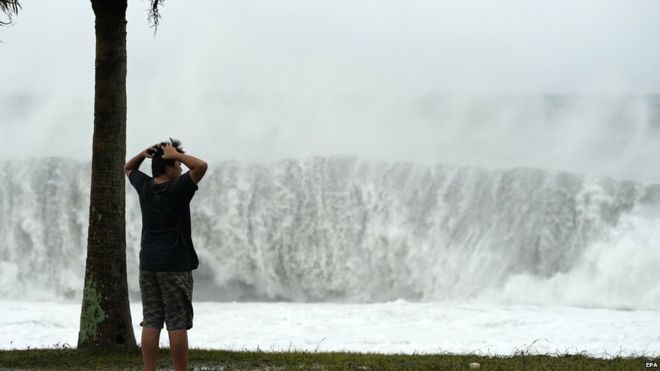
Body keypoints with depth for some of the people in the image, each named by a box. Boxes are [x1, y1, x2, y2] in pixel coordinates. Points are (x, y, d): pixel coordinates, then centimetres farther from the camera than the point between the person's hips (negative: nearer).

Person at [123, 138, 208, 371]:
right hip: (175, 264, -6)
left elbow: (128, 169, 26)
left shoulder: (144, 186, 6)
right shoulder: (176, 189, -12)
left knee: (151, 322, 3)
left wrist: (143, 154, 9)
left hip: (148, 264, 6)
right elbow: (201, 166, -23)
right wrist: (176, 154, -12)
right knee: (177, 324, -4)